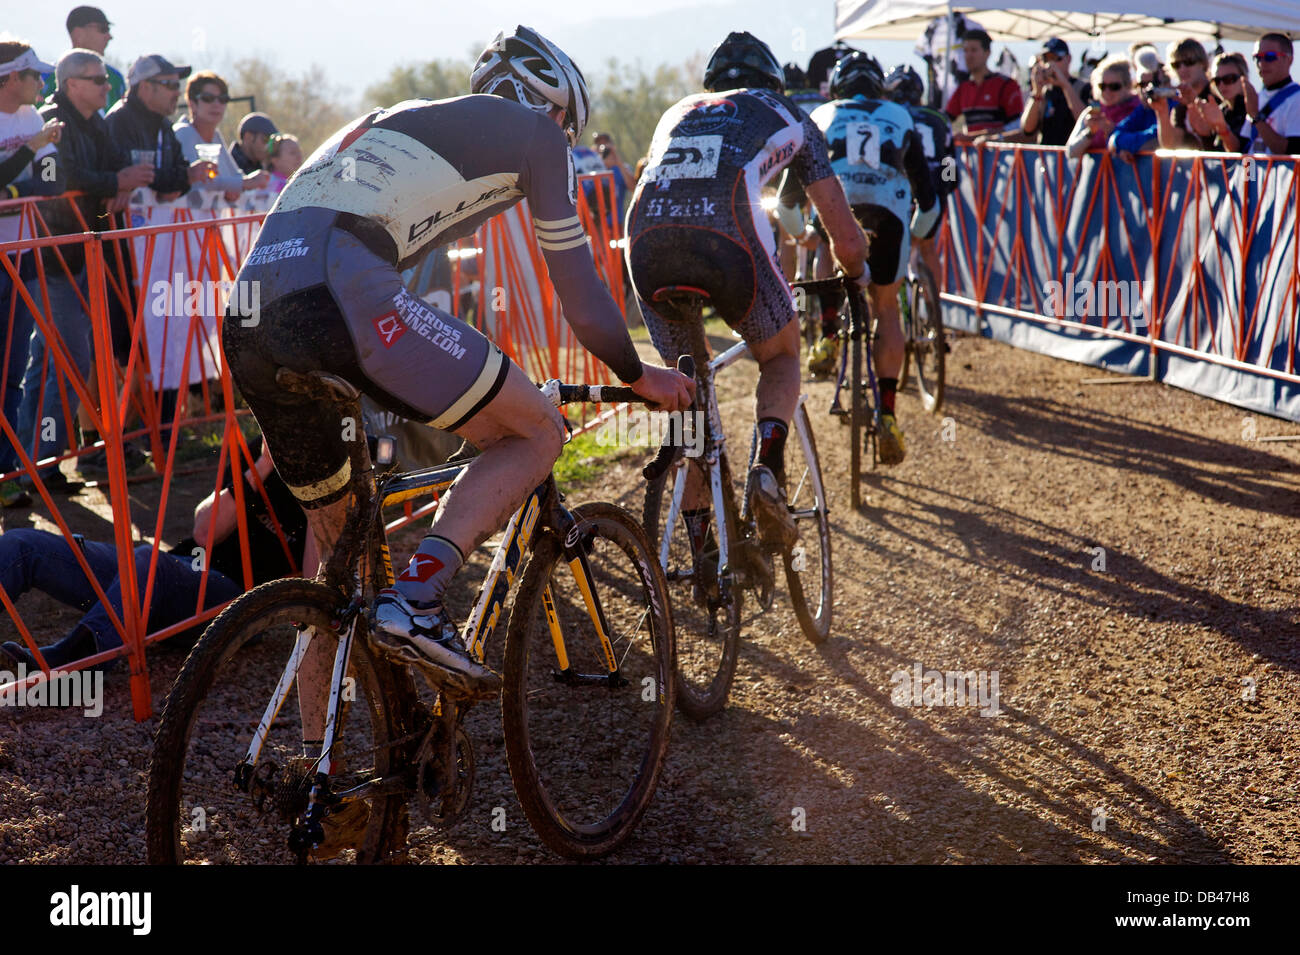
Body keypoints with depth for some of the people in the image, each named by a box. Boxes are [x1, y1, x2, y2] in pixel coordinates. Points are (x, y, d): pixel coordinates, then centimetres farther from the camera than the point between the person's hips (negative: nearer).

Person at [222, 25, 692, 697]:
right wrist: (636, 375, 33)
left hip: (245, 322, 8)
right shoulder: (529, 128, 18)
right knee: (537, 433, 6)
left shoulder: (394, 120, 38)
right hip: (339, 296, -8)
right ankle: (416, 600, -12)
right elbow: (575, 277, 20)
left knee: (332, 540, 22)